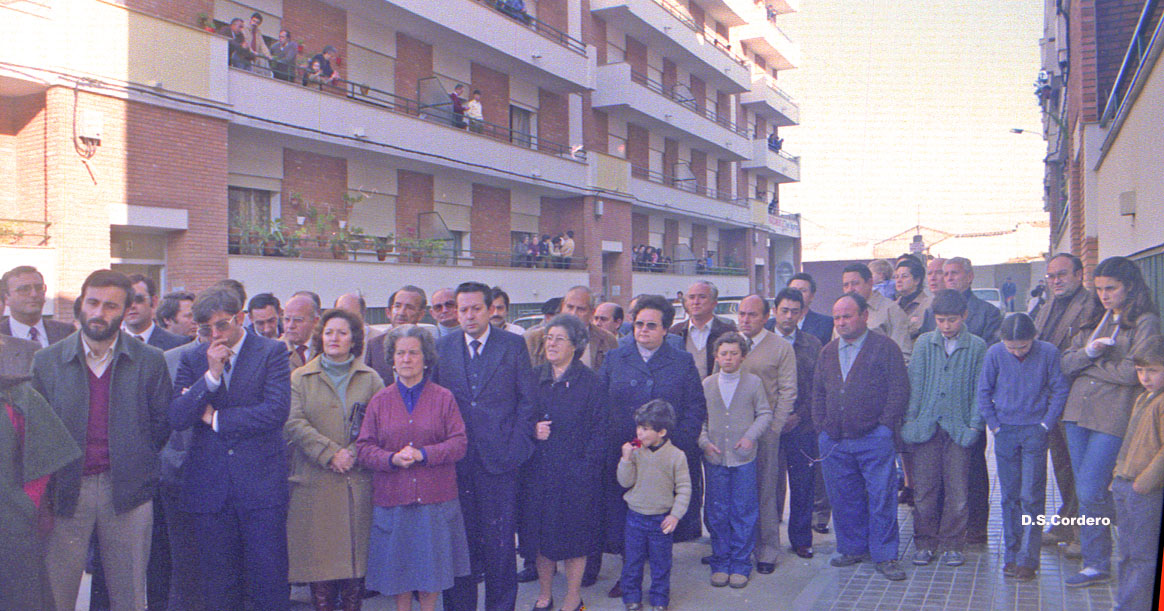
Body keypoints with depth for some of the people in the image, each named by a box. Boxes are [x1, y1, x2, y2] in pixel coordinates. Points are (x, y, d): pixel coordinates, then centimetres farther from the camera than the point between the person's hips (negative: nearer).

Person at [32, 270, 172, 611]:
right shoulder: (47, 361, 2)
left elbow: (161, 423, 6)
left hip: (127, 493, 0)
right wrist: (44, 493, 1)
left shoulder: (150, 361, 0)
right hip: (66, 491, 0)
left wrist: (133, 464, 4)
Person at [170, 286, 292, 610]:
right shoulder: (192, 359, 8)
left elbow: (277, 410, -13)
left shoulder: (272, 351, -1)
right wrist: (211, 376, -15)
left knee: (270, 581, 3)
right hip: (209, 486, 3)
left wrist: (216, 418, -5)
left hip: (261, 484, -3)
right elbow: (176, 419, -3)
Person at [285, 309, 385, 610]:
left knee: (356, 550, 3)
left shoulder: (371, 379, 10)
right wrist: (330, 453, -14)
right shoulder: (300, 378, 9)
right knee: (318, 552, 1)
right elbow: (294, 423, -4)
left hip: (358, 481, 1)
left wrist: (354, 454, -14)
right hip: (314, 481, 0)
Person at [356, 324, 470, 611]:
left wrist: (423, 454, -17)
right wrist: (392, 459, -16)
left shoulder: (443, 398, 2)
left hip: (434, 499, -1)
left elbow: (460, 443, -3)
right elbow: (364, 447, 3)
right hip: (392, 497, 1)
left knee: (431, 563, 5)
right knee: (398, 564, 7)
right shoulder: (380, 401, 6)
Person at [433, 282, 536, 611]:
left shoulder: (514, 345, 3)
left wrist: (515, 447, -6)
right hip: (455, 460, 2)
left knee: (500, 539, 4)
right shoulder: (441, 347, 8)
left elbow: (526, 400, 2)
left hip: (499, 459, -2)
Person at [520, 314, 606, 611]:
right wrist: (531, 431, -8)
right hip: (537, 471, 4)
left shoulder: (590, 382, -4)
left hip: (575, 472, -3)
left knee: (574, 533, 4)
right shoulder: (533, 378, 7)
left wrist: (586, 464, -13)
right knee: (539, 533, 9)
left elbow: (599, 429, -5)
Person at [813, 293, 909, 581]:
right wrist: (821, 424, 8)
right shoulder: (828, 352, 14)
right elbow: (817, 392, 19)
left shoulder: (885, 347, -1)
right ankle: (853, 548, 25)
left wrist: (884, 424, -10)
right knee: (843, 498, 11)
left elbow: (899, 389, -5)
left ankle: (885, 555, 10)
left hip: (873, 438, -5)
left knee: (881, 497, -1)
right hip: (833, 440, 5)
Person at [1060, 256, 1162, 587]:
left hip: (1114, 417, -6)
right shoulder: (1095, 321, 16)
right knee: (1085, 493, 9)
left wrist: (1089, 365, -3)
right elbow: (1066, 363, 8)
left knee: (1091, 492, -9)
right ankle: (1095, 564, 21)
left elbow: (1132, 372, -15)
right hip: (1078, 412, 6)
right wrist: (1088, 352, -12)